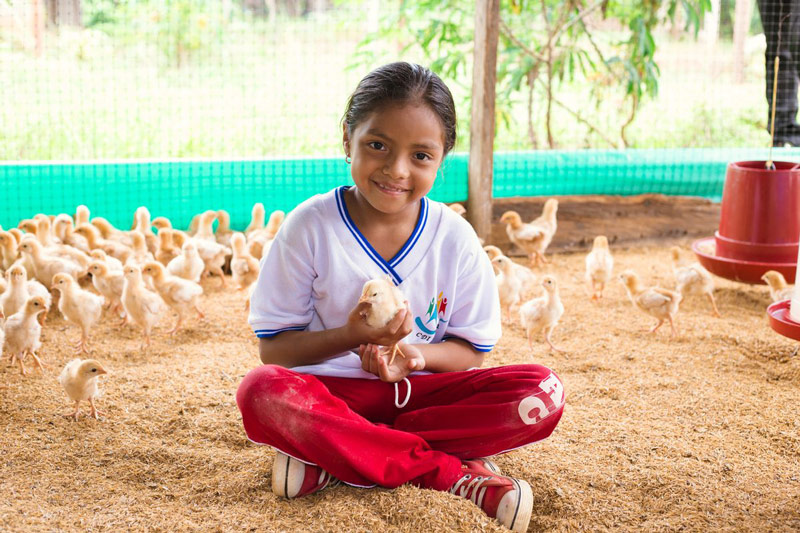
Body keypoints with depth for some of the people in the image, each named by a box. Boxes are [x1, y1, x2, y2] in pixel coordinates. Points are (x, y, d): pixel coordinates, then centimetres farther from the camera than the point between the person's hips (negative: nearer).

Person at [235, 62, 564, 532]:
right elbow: (275, 347, -5)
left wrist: (417, 356, -19)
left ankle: (333, 461, -23)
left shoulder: (455, 238, -3)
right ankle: (455, 474, -27)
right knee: (261, 391, -35)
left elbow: (471, 351, 4)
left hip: (419, 393, 2)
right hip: (332, 393, -1)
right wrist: (353, 336, -22)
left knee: (543, 392, -22)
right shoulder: (311, 225, -7)